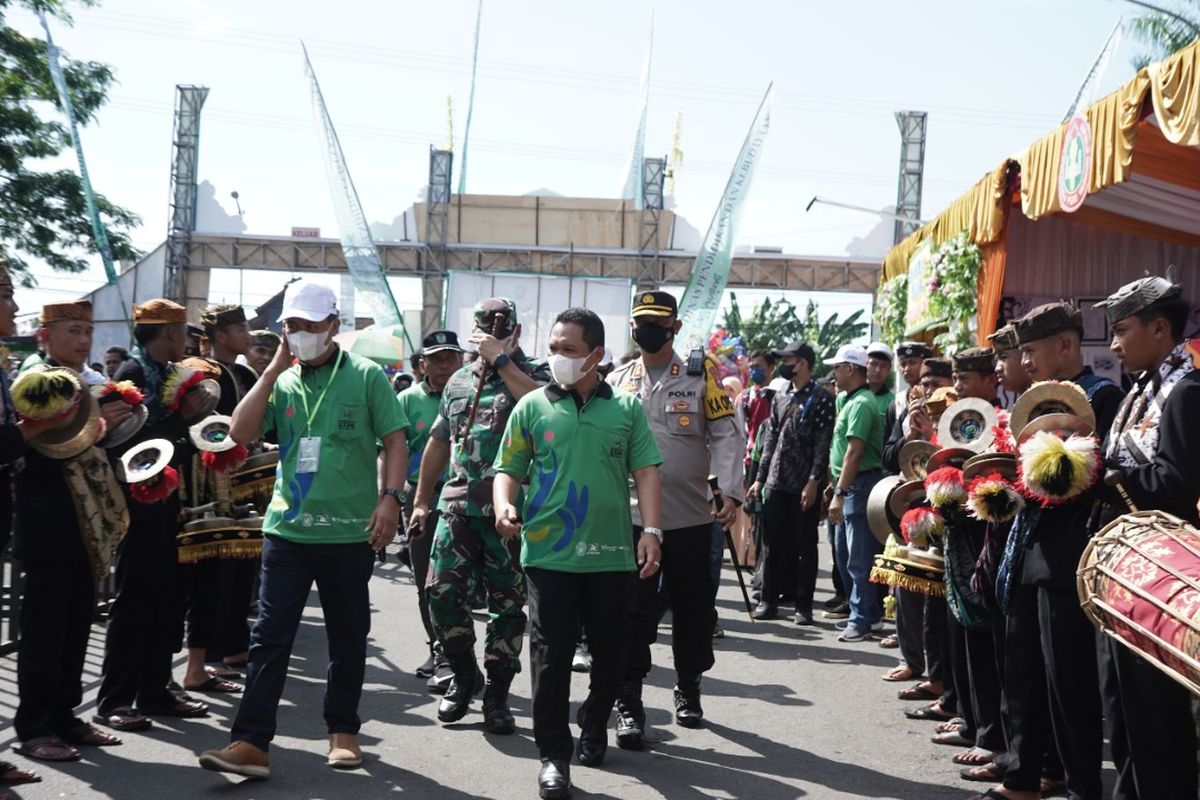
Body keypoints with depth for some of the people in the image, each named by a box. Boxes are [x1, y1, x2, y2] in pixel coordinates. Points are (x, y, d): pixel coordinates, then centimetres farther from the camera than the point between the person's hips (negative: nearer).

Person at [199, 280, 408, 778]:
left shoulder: (366, 377, -1)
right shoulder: (282, 381, 8)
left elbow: (394, 442, -2)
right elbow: (241, 434, -4)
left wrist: (390, 499, -13)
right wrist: (274, 369, -5)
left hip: (349, 532, -2)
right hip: (287, 528, 2)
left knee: (348, 637, 11)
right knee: (269, 636, -1)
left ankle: (343, 730, 25)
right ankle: (251, 741, 0)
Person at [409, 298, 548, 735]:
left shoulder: (532, 373, 2)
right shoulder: (459, 380, 17)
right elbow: (439, 442, 23)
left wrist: (501, 360, -18)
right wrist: (421, 499, 21)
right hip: (458, 503, 4)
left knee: (507, 601, 2)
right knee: (442, 591, -3)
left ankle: (497, 693, 13)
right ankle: (464, 675, 18)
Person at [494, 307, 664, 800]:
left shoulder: (626, 408, 7)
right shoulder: (532, 407, 5)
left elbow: (645, 471, 4)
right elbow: (509, 469, 6)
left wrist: (651, 529, -6)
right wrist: (505, 505, -14)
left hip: (612, 554, 1)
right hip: (548, 555, -1)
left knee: (610, 652, 11)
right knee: (551, 656, -1)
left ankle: (594, 728, 35)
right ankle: (553, 755, 7)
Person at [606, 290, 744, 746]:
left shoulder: (701, 376, 2)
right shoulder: (617, 381, 9)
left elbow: (726, 436, -3)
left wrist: (731, 492, -15)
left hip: (691, 518, 0)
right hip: (632, 517, 1)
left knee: (693, 608, 11)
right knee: (634, 611, -3)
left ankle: (688, 690, 30)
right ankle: (629, 705, 3)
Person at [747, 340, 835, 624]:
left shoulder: (821, 399, -5)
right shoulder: (780, 398, 14)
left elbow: (823, 444, -11)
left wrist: (813, 482, -18)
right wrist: (759, 478, 11)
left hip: (805, 484, -6)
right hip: (777, 483, 6)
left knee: (805, 545, 2)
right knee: (772, 544, 7)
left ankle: (804, 606, 8)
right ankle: (769, 600, 15)